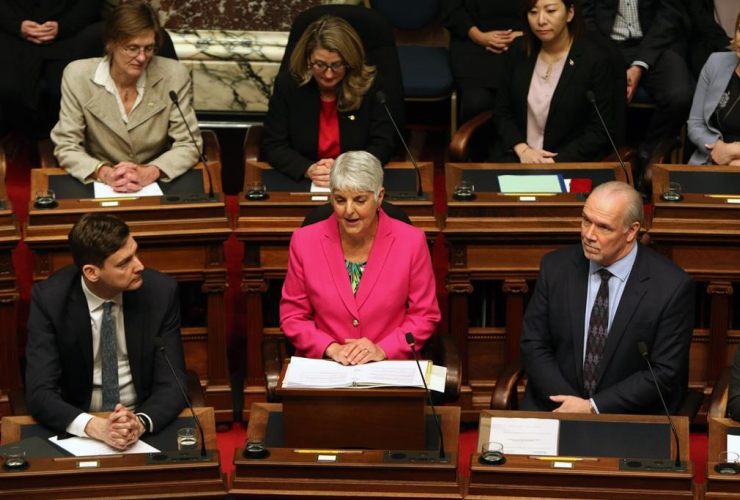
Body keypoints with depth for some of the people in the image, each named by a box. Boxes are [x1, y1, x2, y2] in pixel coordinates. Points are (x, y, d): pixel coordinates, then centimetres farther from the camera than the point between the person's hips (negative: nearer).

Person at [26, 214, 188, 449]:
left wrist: (141, 422, -30)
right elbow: (40, 392, -16)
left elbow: (171, 384, -10)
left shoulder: (160, 291, -10)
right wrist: (95, 426, -33)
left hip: (146, 426, 1)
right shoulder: (49, 298, -12)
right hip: (77, 429, 0)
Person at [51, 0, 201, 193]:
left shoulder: (174, 75, -6)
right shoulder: (78, 75, -6)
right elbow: (66, 147, -5)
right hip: (99, 185, 1)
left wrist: (150, 172, -21)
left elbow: (188, 145, -3)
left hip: (158, 185, 0)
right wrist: (104, 173, -23)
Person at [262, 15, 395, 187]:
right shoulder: (287, 84, -5)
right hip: (299, 183, -1)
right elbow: (273, 145, -3)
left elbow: (384, 144, -4)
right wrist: (308, 170, -21)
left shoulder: (370, 84, -6)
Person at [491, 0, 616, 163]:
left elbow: (600, 130, -7)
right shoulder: (520, 53, 4)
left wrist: (557, 161, -16)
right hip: (517, 157, 3)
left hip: (570, 161, -3)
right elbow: (502, 111, 10)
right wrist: (522, 150, -7)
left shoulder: (593, 60, -8)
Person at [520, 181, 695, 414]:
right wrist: (572, 405, -12)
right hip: (555, 405, 2)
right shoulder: (555, 267, 1)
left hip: (631, 415, -2)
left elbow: (665, 374, -8)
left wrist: (593, 407, -14)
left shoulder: (672, 287, -9)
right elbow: (534, 345, 3)